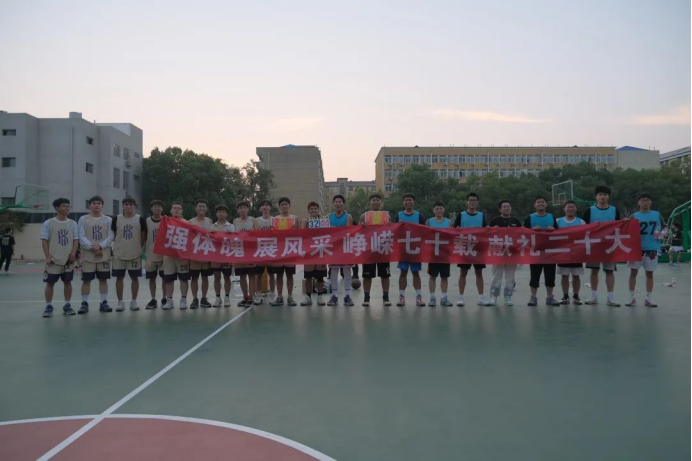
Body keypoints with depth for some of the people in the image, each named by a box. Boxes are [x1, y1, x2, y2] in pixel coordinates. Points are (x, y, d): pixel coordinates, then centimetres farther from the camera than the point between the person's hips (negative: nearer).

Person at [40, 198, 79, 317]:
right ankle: (48, 307, 10)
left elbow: (76, 240, 7)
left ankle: (67, 305, 16)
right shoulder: (48, 223, -3)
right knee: (50, 283, 2)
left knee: (68, 282, 8)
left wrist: (73, 253, -6)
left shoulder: (73, 223, 6)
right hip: (54, 259, -3)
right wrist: (48, 257, -9)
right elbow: (44, 240, -3)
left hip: (68, 259, 3)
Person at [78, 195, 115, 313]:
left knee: (103, 279, 5)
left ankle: (104, 303, 12)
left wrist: (100, 246, -15)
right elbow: (81, 237, -4)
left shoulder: (108, 220, 6)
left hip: (104, 255, 1)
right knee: (86, 280, 0)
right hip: (88, 255, -1)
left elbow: (111, 237, 0)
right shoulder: (83, 219, 3)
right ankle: (84, 303, 7)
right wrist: (92, 247, -16)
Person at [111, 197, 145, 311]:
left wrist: (139, 247, 0)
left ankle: (134, 301, 16)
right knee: (119, 277, 5)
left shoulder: (140, 219, -1)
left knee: (134, 278, 6)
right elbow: (112, 235, 9)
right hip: (119, 254, 1)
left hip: (135, 254, -1)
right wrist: (115, 247, 5)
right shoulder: (117, 219, 2)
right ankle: (120, 302, 14)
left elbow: (144, 236, 4)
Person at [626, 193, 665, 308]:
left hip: (652, 248, 1)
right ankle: (632, 297, 8)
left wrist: (661, 234, -4)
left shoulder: (657, 215, 5)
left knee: (650, 273, 7)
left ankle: (649, 298, 13)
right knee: (633, 272, 0)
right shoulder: (634, 216, 1)